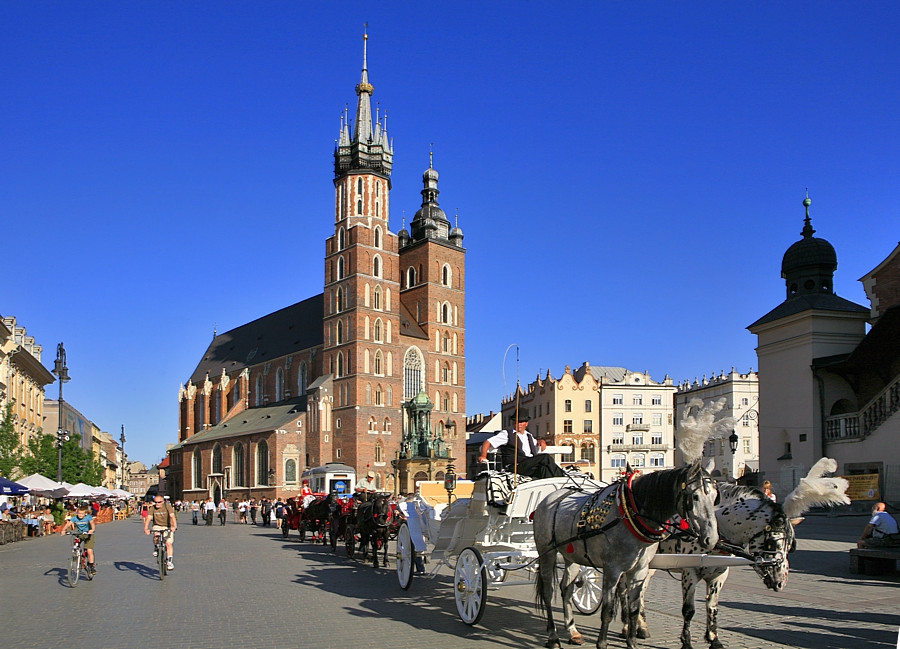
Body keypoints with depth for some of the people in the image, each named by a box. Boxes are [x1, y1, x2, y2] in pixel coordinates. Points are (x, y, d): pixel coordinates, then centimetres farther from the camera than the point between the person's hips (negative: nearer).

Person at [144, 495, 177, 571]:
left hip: (168, 527, -2)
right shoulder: (153, 509, -12)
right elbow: (148, 518, -24)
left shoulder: (167, 506, -18)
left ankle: (169, 561, -5)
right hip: (157, 526, 2)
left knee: (168, 543, -14)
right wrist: (146, 528, -40)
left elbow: (172, 516, -29)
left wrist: (174, 526, -44)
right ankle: (156, 548, -1)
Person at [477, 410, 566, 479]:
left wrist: (541, 441, 20)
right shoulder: (507, 434, 10)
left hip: (532, 467, 6)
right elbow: (487, 442, 4)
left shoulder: (529, 436, 28)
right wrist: (483, 455, -15)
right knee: (546, 457, -24)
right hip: (516, 466, -6)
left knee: (543, 469, -30)